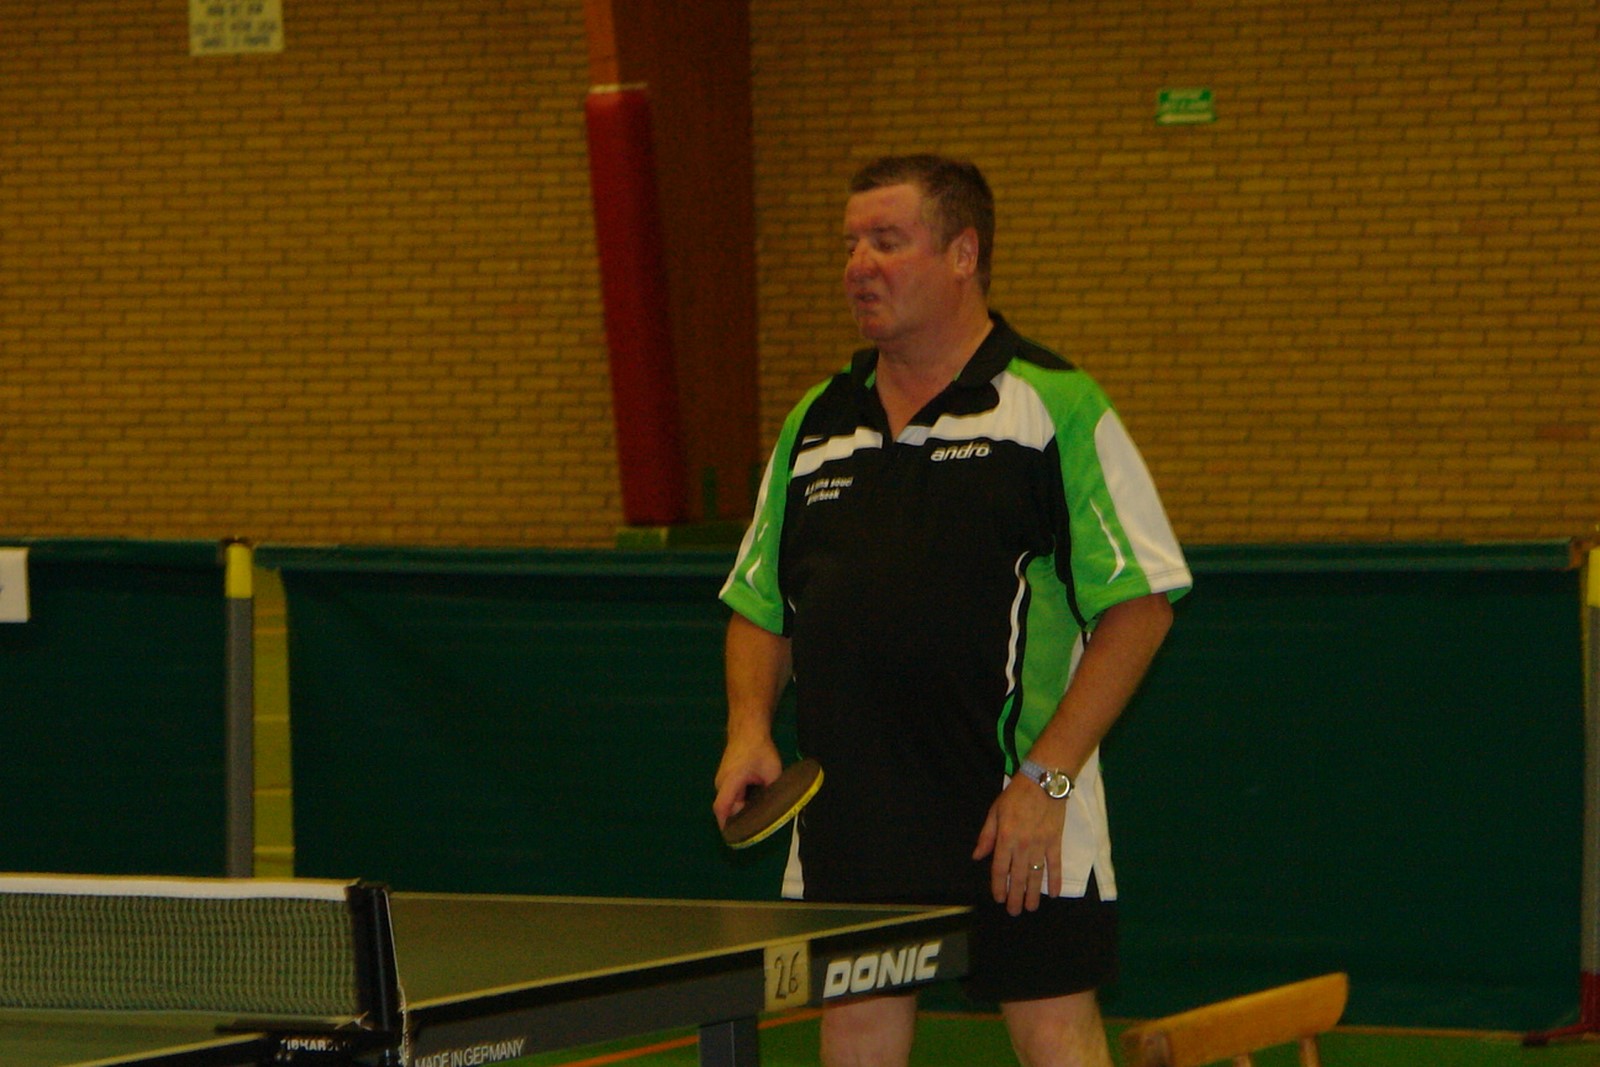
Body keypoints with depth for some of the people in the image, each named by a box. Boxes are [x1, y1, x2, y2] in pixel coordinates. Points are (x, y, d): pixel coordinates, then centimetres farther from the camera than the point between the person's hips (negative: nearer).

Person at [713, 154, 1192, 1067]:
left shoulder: (1058, 407, -4)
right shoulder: (815, 426, 13)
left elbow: (1141, 602, -8)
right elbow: (760, 605, 19)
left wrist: (1047, 777, -15)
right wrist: (750, 729, 0)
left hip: (1020, 826, -5)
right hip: (847, 834, 5)